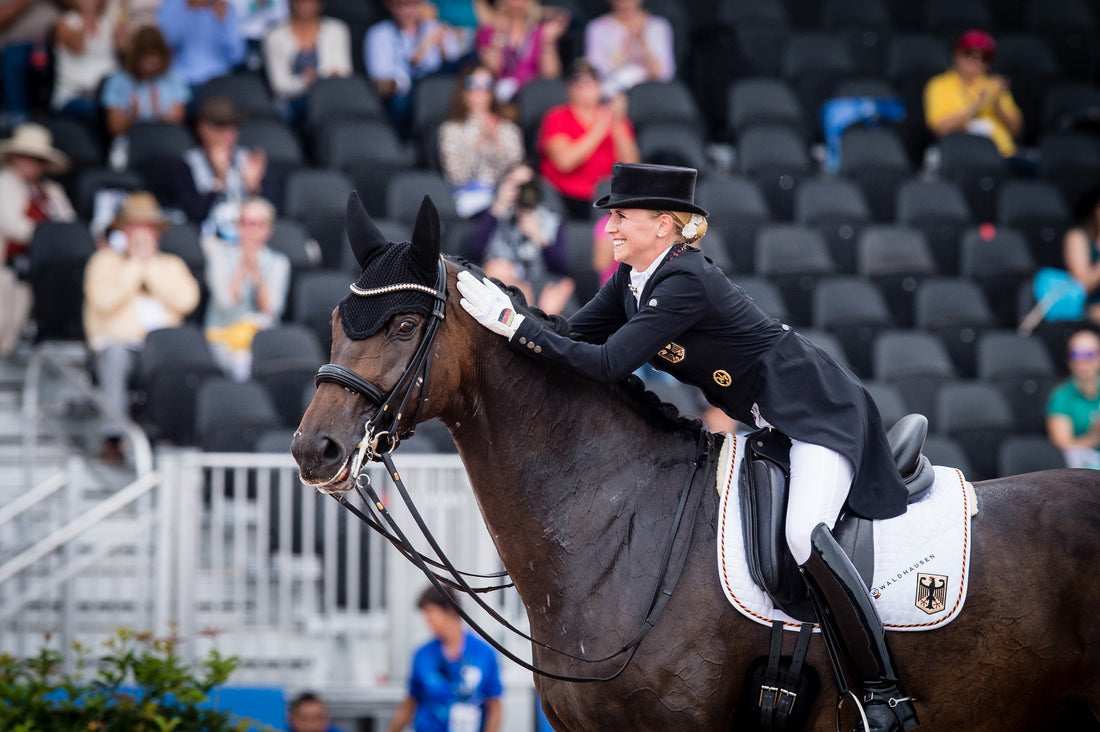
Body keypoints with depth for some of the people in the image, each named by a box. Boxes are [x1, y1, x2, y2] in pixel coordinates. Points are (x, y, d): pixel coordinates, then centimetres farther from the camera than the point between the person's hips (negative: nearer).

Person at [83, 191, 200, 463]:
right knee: (114, 358, -36)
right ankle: (112, 437, -33)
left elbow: (187, 300, -4)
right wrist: (135, 266, -5)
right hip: (118, 341, -1)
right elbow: (104, 300, -10)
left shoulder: (171, 265, 17)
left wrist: (150, 267, -2)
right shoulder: (105, 261, 10)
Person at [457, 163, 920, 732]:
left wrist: (511, 323, -32)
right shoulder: (633, 277, 2)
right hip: (765, 421, 11)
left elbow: (607, 364, -31)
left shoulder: (685, 282, -27)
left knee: (804, 537, -30)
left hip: (818, 409, -11)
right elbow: (574, 338, 3)